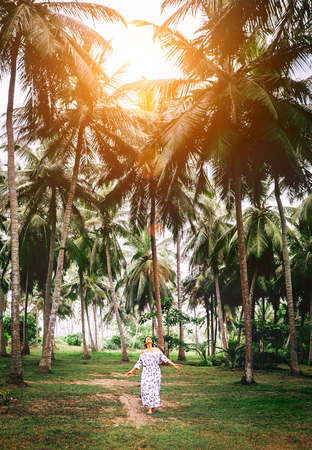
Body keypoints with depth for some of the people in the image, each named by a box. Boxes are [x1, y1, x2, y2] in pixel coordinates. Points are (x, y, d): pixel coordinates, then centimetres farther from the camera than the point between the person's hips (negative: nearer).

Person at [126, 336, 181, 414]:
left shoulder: (157, 350, 7)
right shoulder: (143, 352, 8)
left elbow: (164, 358, 6)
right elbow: (139, 363, 15)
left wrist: (174, 365, 0)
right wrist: (132, 371, 14)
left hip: (155, 371, 0)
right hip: (146, 372, 0)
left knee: (155, 388, 0)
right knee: (147, 388, -7)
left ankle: (154, 406, 17)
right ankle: (149, 408, -2)